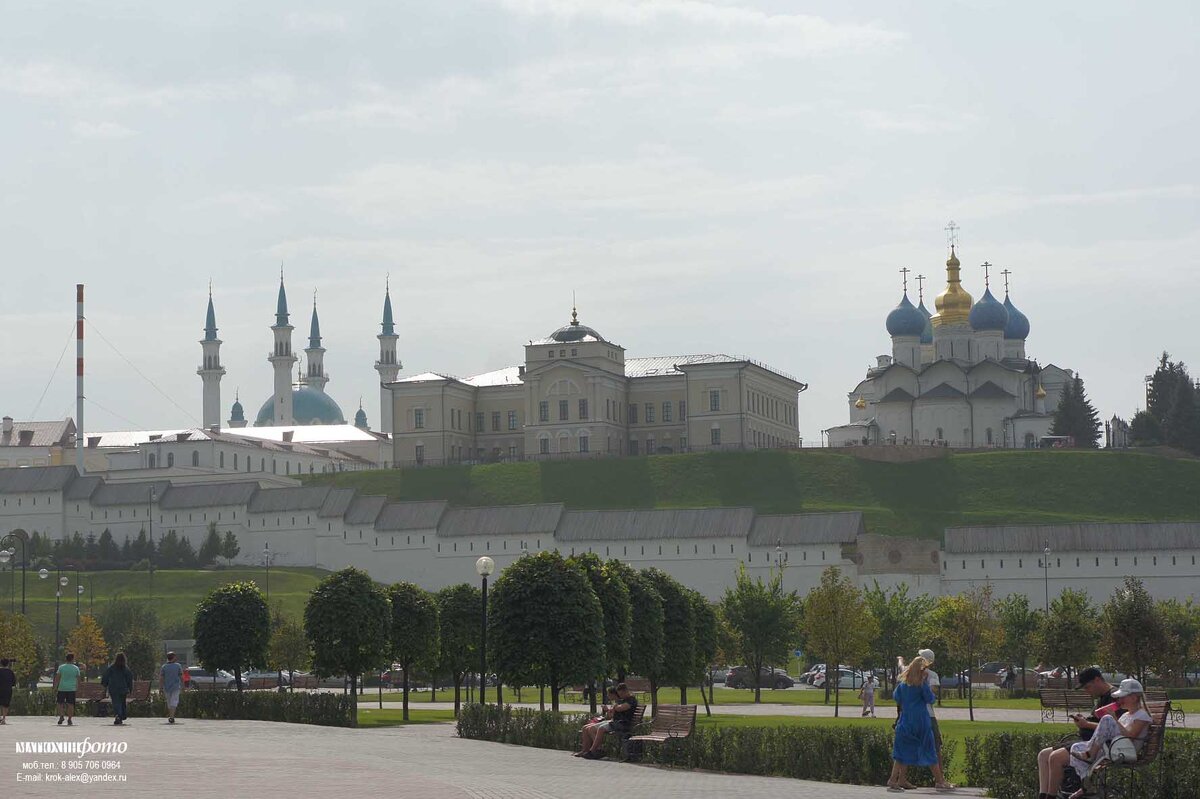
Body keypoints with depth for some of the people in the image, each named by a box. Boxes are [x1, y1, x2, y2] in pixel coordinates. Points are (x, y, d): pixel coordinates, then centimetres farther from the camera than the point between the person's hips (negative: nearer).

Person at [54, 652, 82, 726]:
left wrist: (55, 687, 3)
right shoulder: (76, 668, 1)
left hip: (62, 688, 0)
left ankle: (61, 716, -9)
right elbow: (78, 679, 6)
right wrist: (77, 687, 18)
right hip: (72, 688, 0)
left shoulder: (61, 667, -1)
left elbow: (57, 678, -4)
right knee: (70, 704, 3)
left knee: (60, 703, 10)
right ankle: (69, 719, 2)